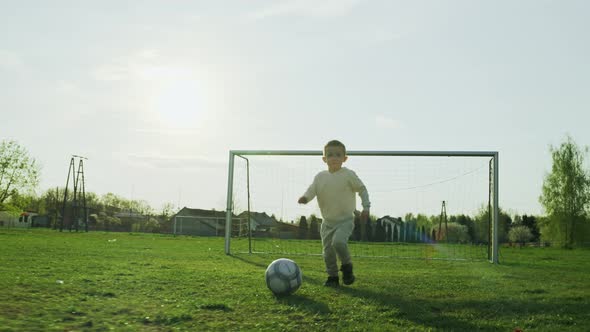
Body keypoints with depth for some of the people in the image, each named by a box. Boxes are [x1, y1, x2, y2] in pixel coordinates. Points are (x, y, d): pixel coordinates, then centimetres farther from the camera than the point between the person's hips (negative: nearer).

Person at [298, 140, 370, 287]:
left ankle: (347, 265, -2)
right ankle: (332, 277, 21)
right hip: (328, 222, 4)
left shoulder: (349, 175, -7)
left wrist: (366, 207, -5)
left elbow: (362, 190, 1)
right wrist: (305, 197, -28)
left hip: (345, 220, -4)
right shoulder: (320, 177, 2)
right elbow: (312, 190, -5)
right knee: (327, 251, 4)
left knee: (338, 241, -27)